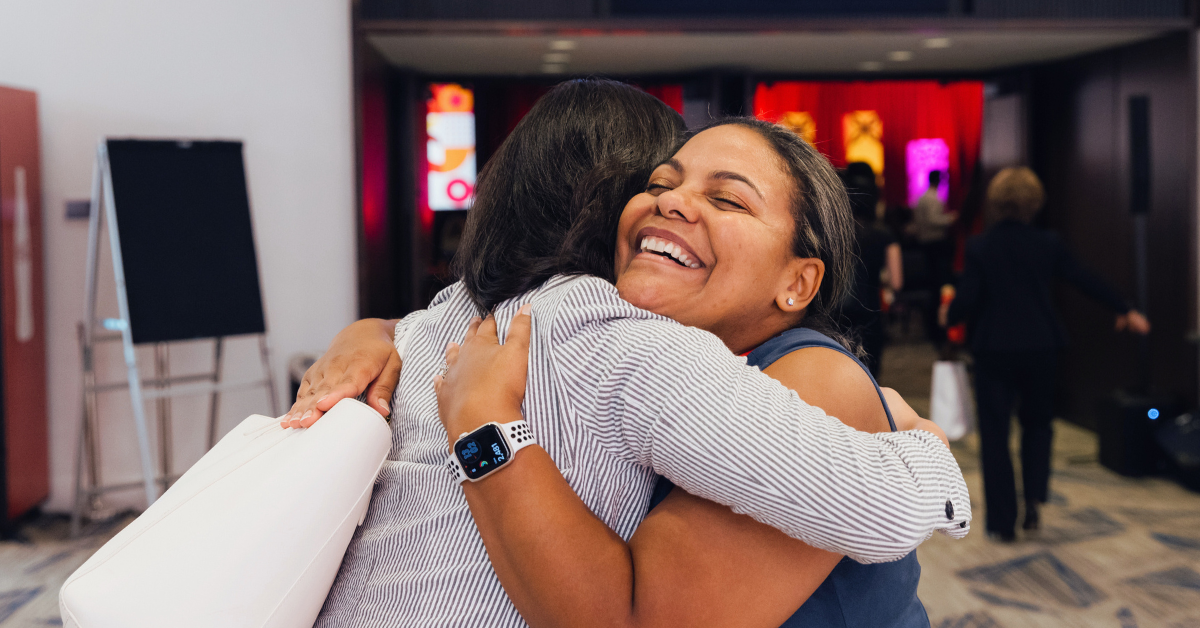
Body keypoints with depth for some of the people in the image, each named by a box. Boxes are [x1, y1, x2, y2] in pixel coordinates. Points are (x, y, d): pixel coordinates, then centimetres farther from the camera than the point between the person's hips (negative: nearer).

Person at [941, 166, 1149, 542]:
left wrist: (948, 316, 10)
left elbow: (966, 300, -12)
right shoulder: (1048, 245, -2)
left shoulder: (979, 247, -9)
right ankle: (1034, 497, 5)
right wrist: (1124, 311, 19)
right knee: (1037, 422, 23)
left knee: (995, 434, 6)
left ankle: (1003, 523, 10)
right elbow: (1086, 282, 5)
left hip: (993, 352, -2)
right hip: (1040, 349, 2)